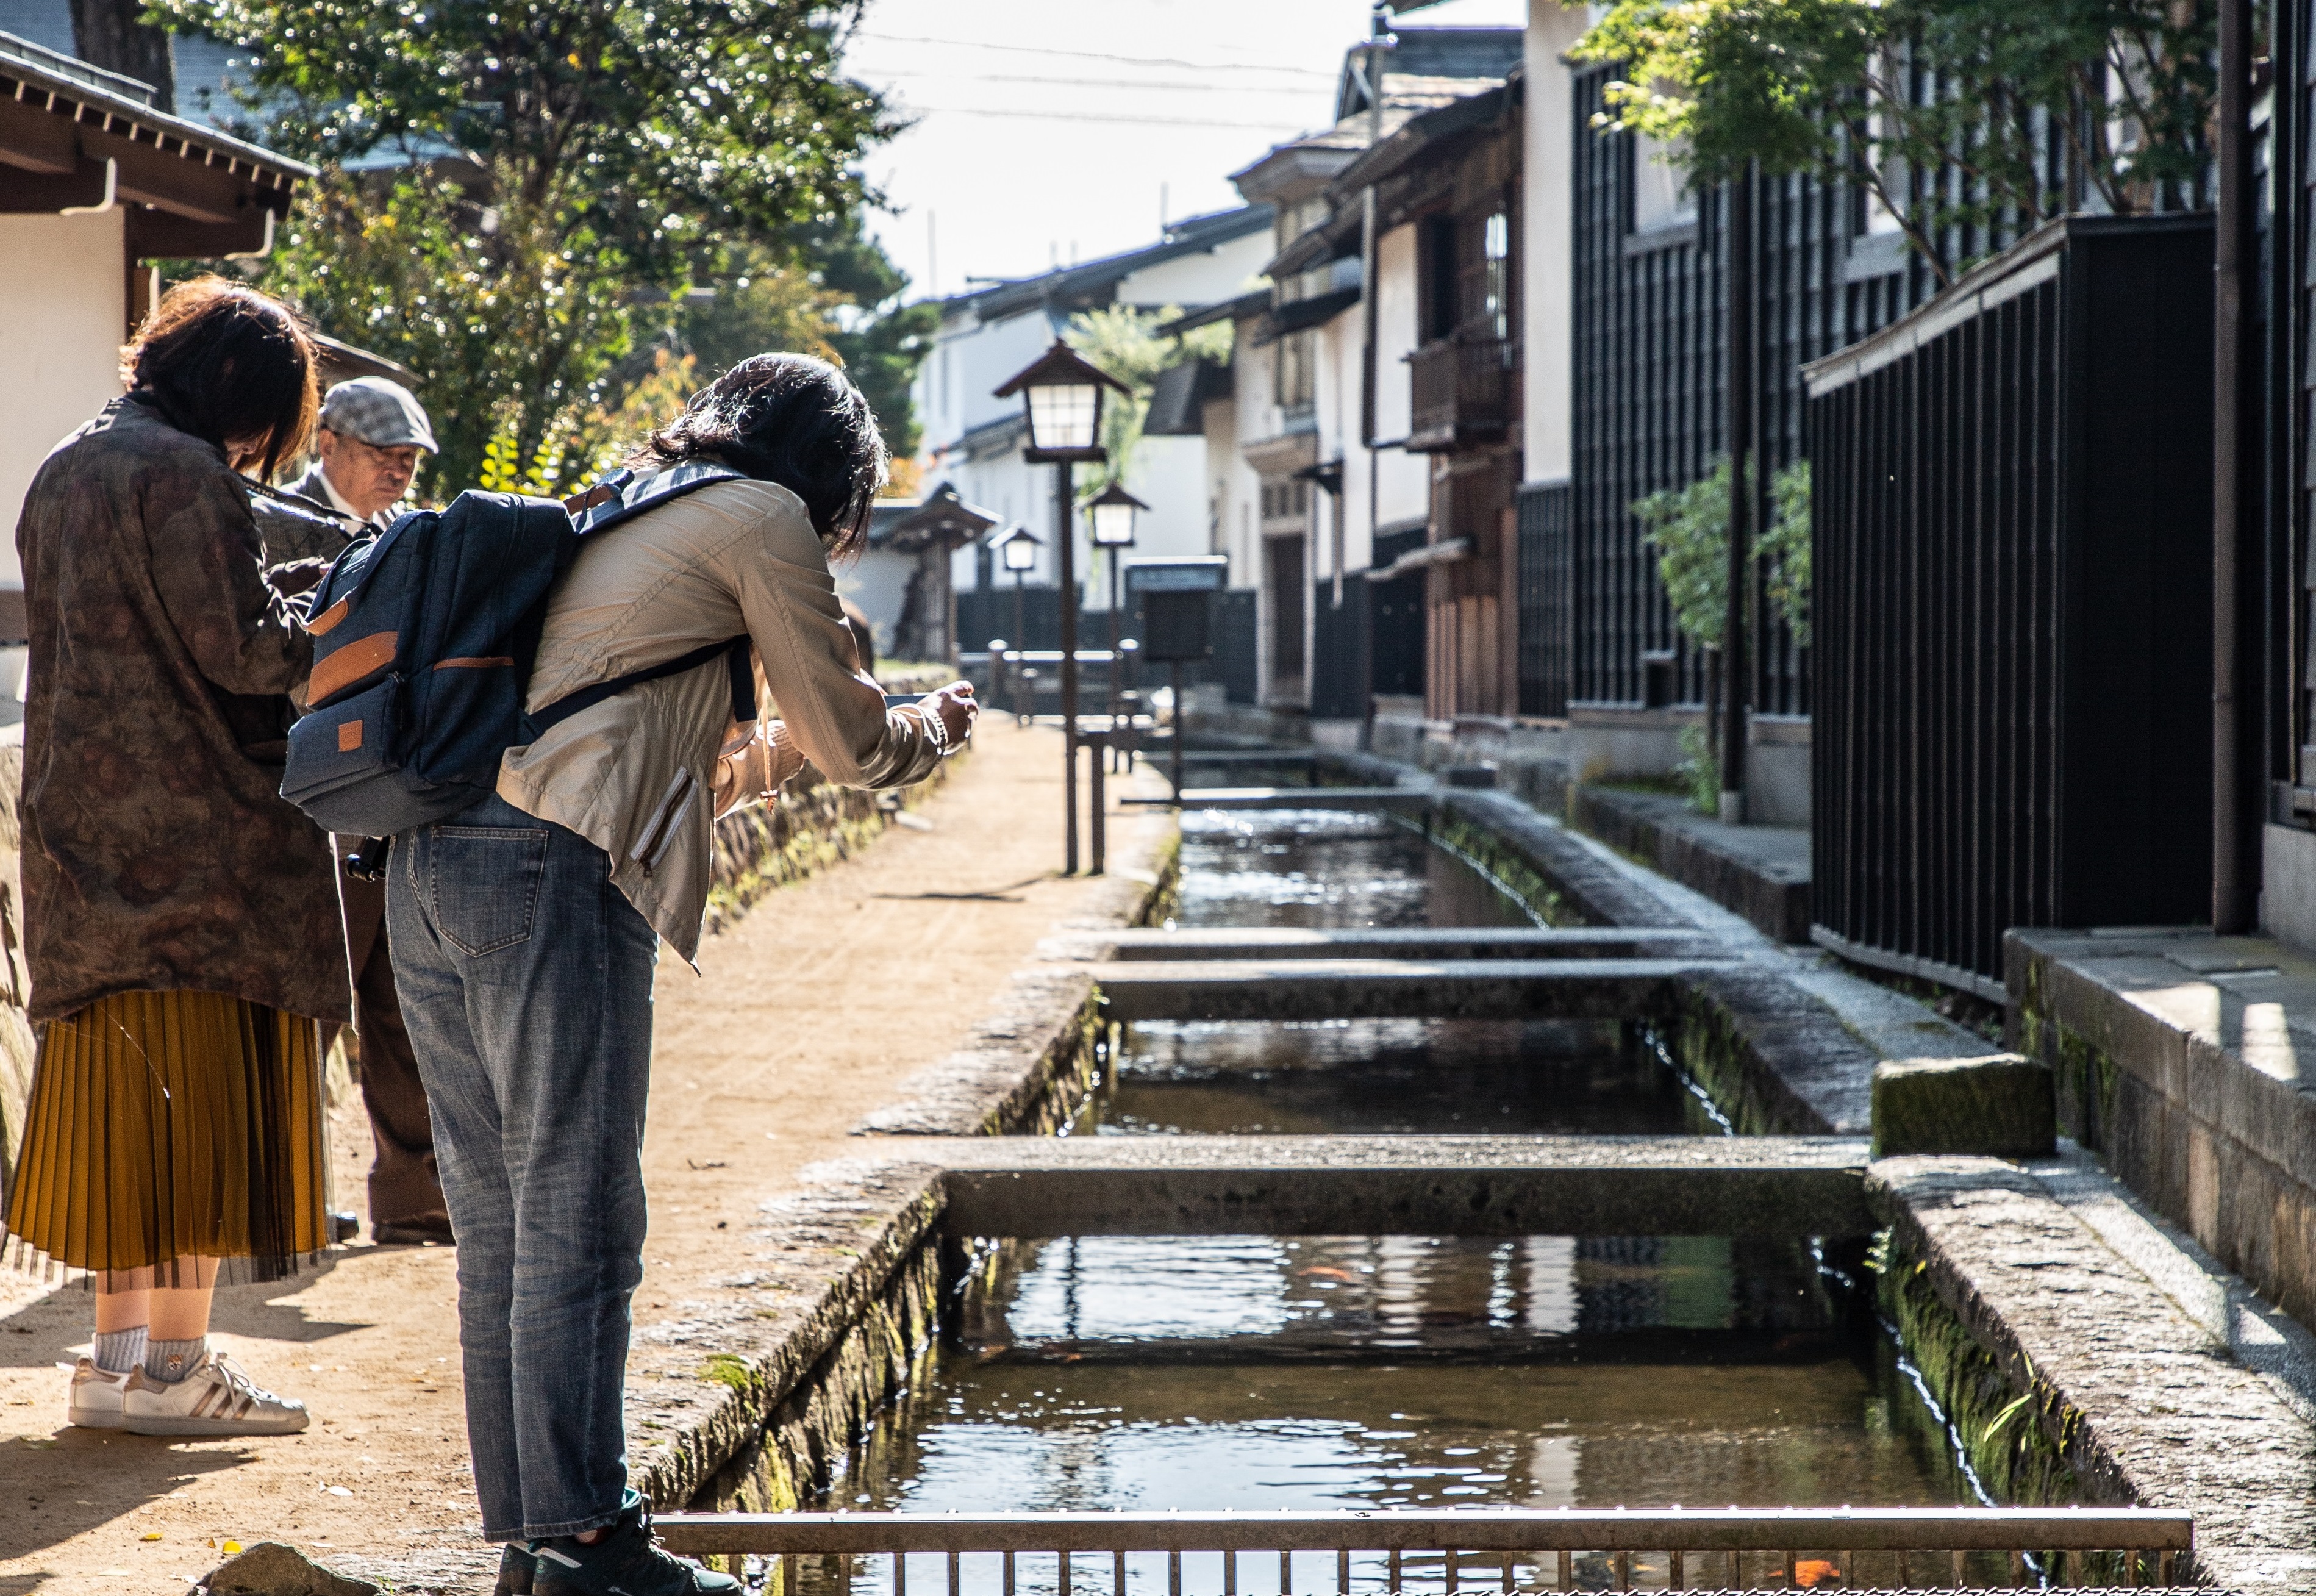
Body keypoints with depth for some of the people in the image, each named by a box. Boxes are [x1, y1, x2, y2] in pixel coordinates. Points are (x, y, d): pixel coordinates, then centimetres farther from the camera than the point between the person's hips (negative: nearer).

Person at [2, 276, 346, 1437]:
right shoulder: (186, 473, -12)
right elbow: (236, 650, -17)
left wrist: (278, 595, 18)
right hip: (196, 825, -8)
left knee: (123, 1085, 11)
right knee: (200, 1079, -3)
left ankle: (119, 1349, 13)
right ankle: (174, 1361, -3)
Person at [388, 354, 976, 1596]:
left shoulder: (620, 521, 30)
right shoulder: (762, 516, 5)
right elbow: (853, 745, 7)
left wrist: (780, 746, 44)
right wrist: (936, 727, 27)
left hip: (428, 866, 9)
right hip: (549, 874, -9)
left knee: (497, 1225, 10)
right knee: (575, 1221, -6)